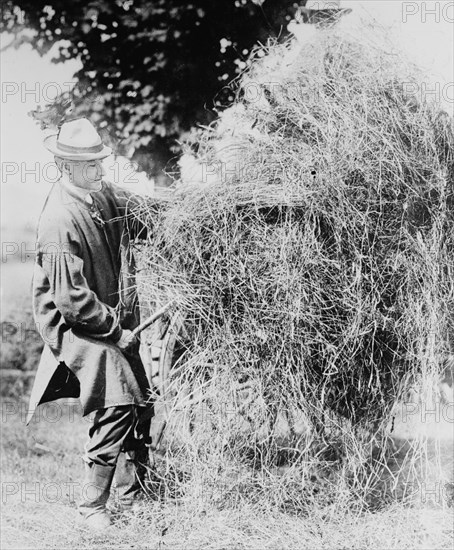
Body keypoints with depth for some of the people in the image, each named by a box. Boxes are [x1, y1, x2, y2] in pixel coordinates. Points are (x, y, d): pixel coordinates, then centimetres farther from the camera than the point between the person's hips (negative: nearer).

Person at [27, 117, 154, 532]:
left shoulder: (105, 195, 4)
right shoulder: (60, 221, -21)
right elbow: (70, 298, -22)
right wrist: (115, 329, -15)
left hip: (117, 322, 9)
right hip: (79, 326, -9)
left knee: (141, 406, 9)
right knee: (118, 405, -20)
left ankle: (132, 499, 25)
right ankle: (93, 507, -7)